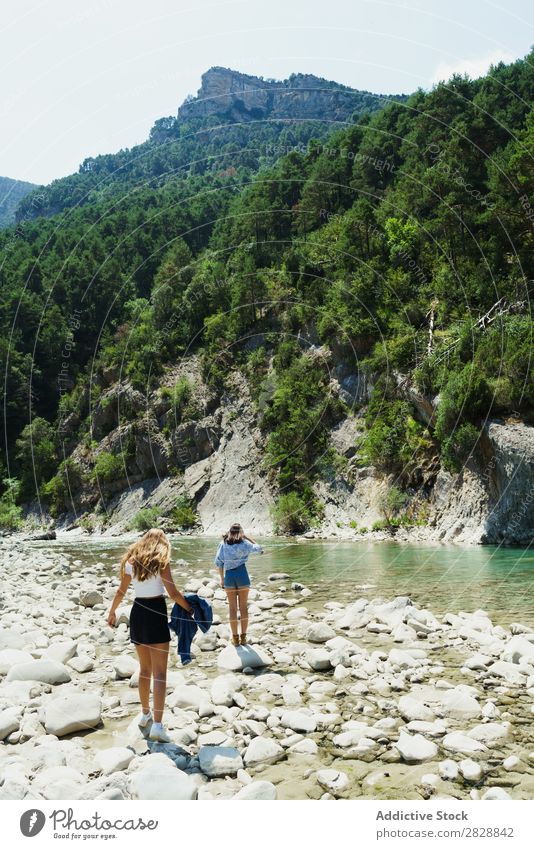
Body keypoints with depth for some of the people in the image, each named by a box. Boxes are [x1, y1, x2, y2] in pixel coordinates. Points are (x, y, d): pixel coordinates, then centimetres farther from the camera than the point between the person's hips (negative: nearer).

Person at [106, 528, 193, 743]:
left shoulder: (131, 561, 7)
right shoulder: (161, 562, -8)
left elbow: (121, 591, 14)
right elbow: (173, 593, -12)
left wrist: (112, 612, 28)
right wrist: (190, 609, 1)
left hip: (137, 613, 5)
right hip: (156, 614, -5)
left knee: (145, 669, 21)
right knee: (159, 672, -3)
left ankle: (145, 714, 33)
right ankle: (157, 725, -10)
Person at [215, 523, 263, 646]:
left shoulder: (223, 544, 3)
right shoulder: (244, 543, -3)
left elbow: (218, 562, 4)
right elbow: (258, 549, 9)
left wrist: (222, 578, 13)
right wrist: (246, 537, 10)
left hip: (229, 576, 1)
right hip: (242, 575, -1)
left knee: (232, 608, 7)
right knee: (243, 607, 7)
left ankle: (235, 637, 10)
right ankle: (243, 637, 10)